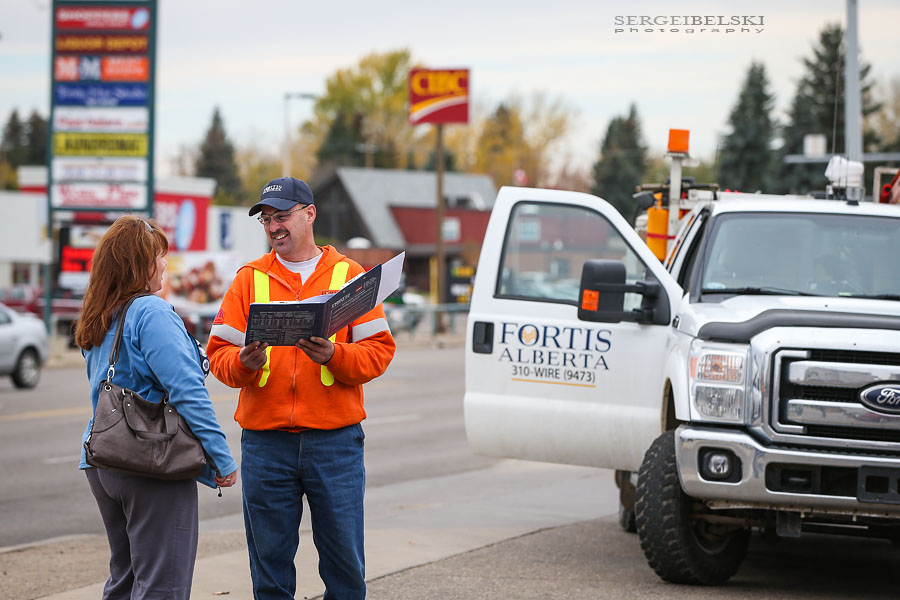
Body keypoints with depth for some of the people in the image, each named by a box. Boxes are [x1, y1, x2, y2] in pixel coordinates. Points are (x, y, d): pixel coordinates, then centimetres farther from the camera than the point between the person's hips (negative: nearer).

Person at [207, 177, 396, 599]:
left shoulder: (349, 276, 7)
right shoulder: (249, 280, 10)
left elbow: (379, 350, 1)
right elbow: (219, 354, 6)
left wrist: (334, 355, -17)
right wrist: (245, 363, -16)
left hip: (335, 438, -1)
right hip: (265, 441, 1)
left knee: (344, 556, 1)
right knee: (270, 558, 5)